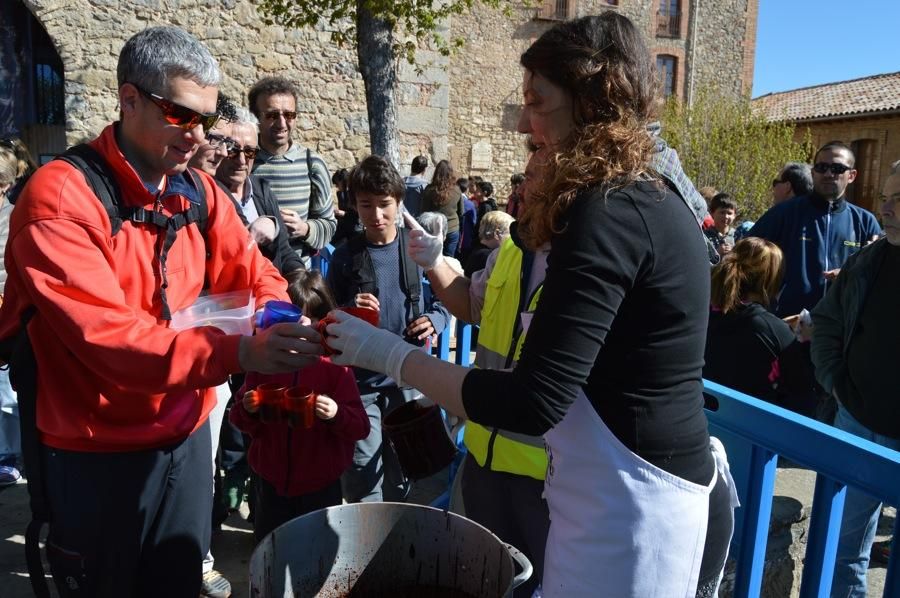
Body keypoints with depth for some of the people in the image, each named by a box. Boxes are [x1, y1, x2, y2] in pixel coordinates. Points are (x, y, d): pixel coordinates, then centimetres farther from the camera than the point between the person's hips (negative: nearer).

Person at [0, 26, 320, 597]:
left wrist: (278, 325, -20)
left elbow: (253, 274, 3)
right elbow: (106, 336, -28)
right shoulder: (61, 197, -19)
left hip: (186, 436, 5)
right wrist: (237, 351, -38)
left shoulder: (197, 190, 1)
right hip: (96, 456, -5)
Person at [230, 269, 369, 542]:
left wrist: (336, 414, -30)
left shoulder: (334, 366, -9)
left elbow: (361, 427, -10)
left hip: (320, 487, -3)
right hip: (271, 482, 3)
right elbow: (240, 421, 8)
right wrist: (248, 410, -14)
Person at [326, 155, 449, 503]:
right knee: (363, 471, 4)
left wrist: (436, 319, -11)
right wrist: (349, 311, -17)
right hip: (360, 380, -1)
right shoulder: (345, 257, -3)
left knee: (402, 464, 17)